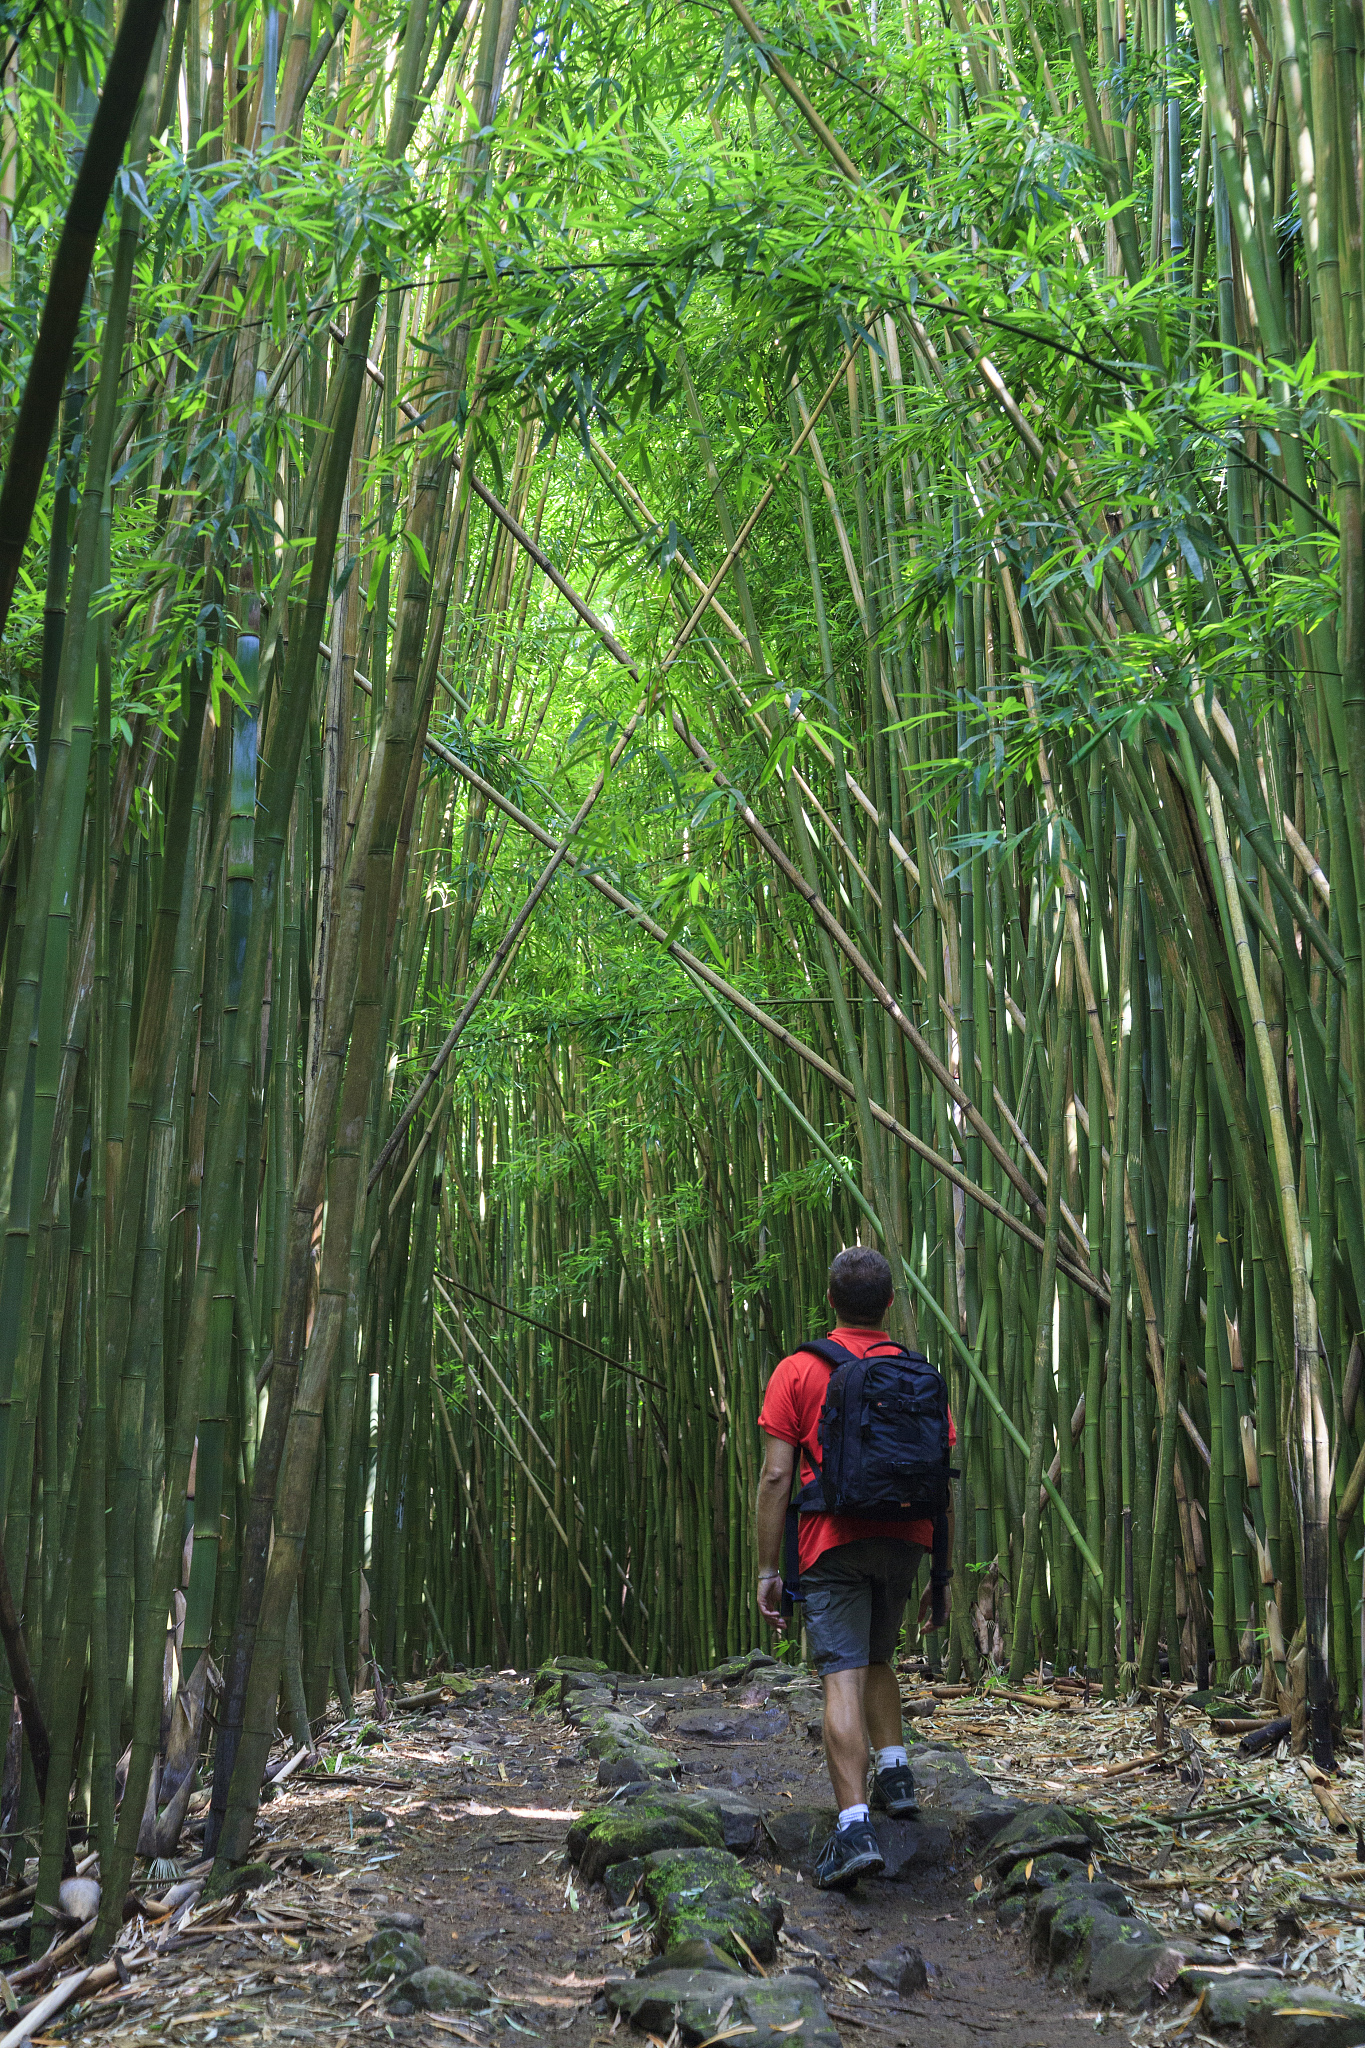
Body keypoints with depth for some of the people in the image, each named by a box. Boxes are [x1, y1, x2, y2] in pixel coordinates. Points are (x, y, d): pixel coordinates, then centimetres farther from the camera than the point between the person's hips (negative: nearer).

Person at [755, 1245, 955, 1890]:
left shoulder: (798, 1372, 0)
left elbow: (775, 1478, -5)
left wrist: (767, 1570, -1)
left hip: (834, 1542, -3)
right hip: (903, 1540, 4)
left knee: (843, 1676, -7)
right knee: (876, 1659, 26)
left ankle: (854, 1827, -17)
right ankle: (895, 1771, 15)